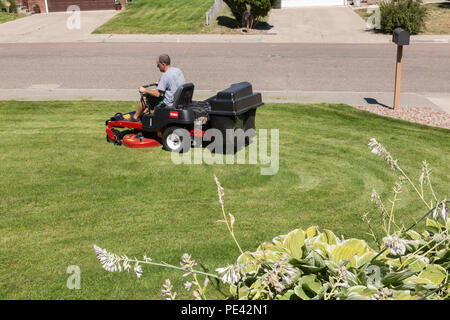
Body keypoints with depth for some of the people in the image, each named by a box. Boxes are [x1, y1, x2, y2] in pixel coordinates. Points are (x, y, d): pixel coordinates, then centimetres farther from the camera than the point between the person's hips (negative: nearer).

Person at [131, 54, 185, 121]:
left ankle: (135, 118, 24)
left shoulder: (165, 76, -22)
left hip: (169, 104, -9)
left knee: (144, 97, 6)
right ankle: (141, 114, 34)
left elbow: (157, 94, -21)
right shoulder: (178, 70, 4)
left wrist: (144, 90, -6)